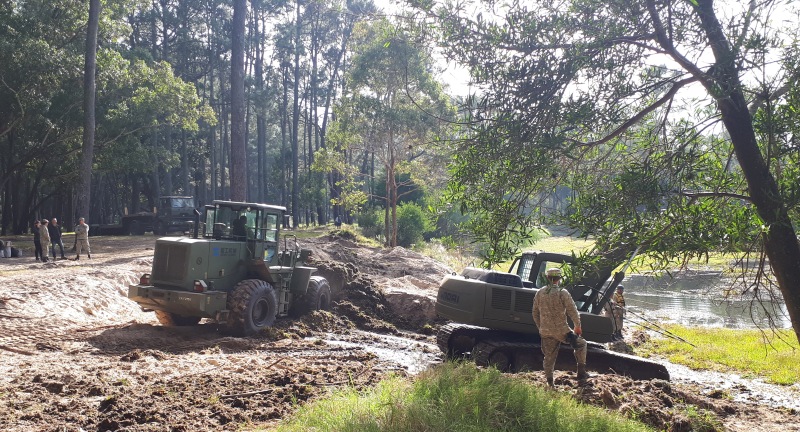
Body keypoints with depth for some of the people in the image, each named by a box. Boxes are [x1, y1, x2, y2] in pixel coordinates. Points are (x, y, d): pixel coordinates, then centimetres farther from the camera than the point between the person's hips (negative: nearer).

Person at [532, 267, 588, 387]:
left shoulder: (539, 293, 5)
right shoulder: (562, 293, -11)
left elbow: (535, 313, 12)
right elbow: (572, 311, -10)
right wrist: (578, 326, 3)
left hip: (545, 331, 5)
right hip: (561, 330, -5)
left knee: (549, 357, 14)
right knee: (581, 344, 15)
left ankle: (549, 383, 17)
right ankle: (581, 374, 13)